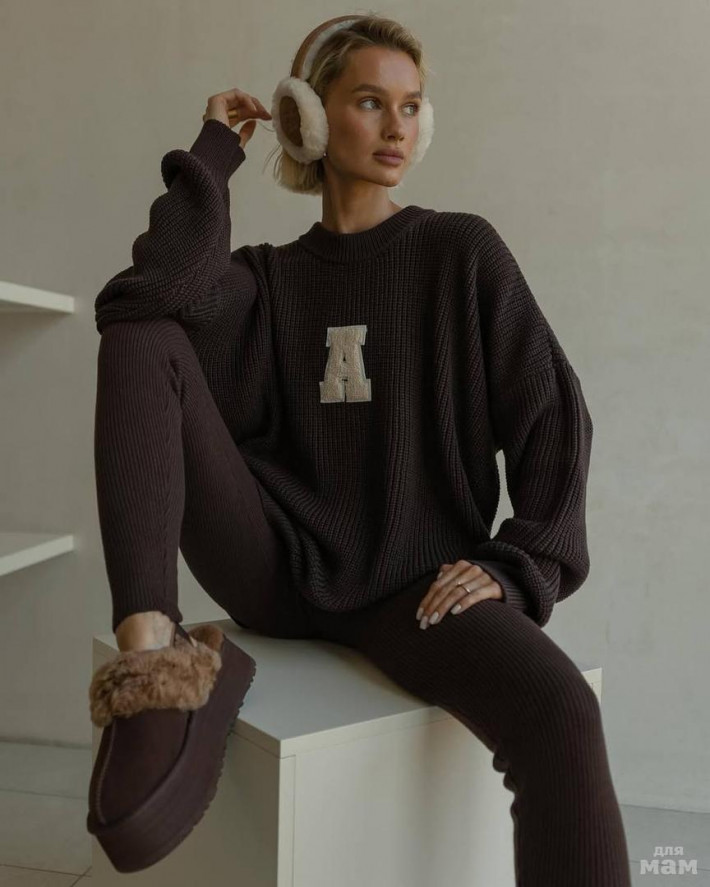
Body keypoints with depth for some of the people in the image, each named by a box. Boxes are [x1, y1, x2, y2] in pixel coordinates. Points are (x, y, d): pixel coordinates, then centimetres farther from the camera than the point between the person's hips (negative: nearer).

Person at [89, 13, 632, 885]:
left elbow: (551, 419, 1)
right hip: (281, 568, 2)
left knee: (561, 716, -33)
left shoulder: (463, 251, 6)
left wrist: (521, 569, -11)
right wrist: (214, 154, 1)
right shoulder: (268, 277, 11)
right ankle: (149, 647, -25)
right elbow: (145, 302, -10)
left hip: (416, 585, -1)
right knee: (142, 338, -14)